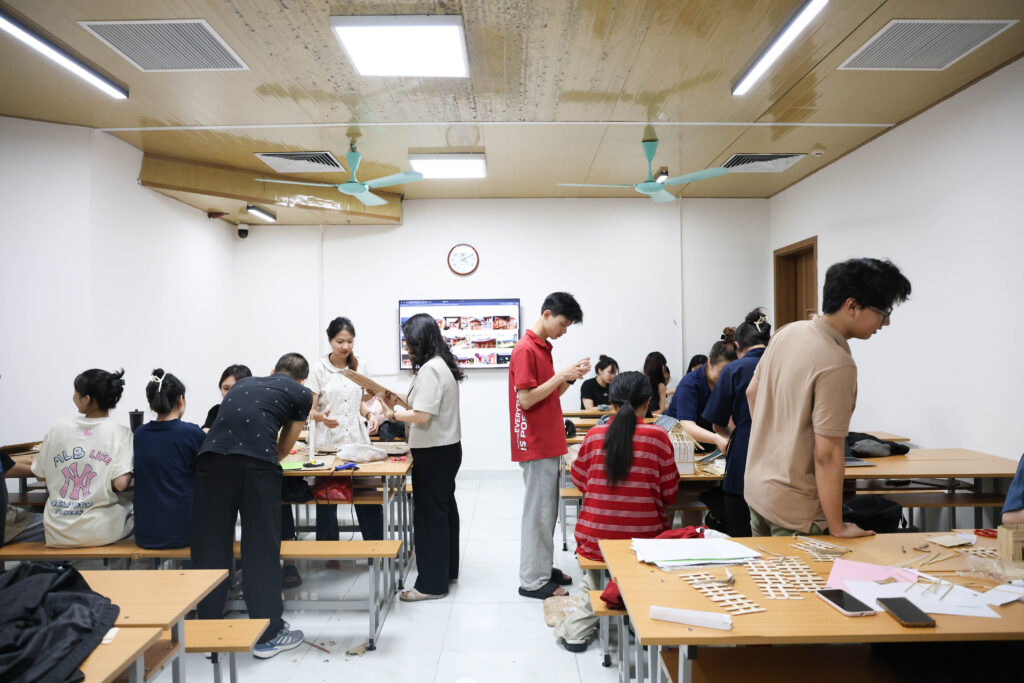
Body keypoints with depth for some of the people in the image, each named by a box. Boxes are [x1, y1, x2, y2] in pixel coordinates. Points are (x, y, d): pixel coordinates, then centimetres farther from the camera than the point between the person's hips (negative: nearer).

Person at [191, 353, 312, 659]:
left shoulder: (243, 383, 32)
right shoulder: (302, 393, 20)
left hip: (212, 455, 4)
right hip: (257, 461, -3)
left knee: (211, 543, 12)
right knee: (262, 547, 6)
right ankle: (269, 634, 16)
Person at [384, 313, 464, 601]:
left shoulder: (430, 369, -20)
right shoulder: (442, 364, 11)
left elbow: (422, 416, -24)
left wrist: (394, 413, -9)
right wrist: (400, 404, 9)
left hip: (433, 453, -10)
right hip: (446, 448, 10)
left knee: (429, 515, -2)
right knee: (445, 510, 19)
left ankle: (431, 584, 8)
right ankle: (447, 571, 33)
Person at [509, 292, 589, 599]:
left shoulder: (543, 347, 15)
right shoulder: (525, 349, -15)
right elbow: (525, 399, -20)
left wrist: (570, 377, 4)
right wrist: (561, 376, -17)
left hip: (548, 443, 9)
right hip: (535, 445, -9)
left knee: (547, 509, 16)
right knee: (538, 511, -2)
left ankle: (543, 568, 27)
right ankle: (533, 580, 8)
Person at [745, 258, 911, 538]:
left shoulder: (788, 331, 0)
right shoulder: (837, 366, -25)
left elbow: (752, 392, 12)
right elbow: (827, 453, -24)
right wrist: (837, 528, -15)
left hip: (755, 486, 8)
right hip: (794, 509, -8)